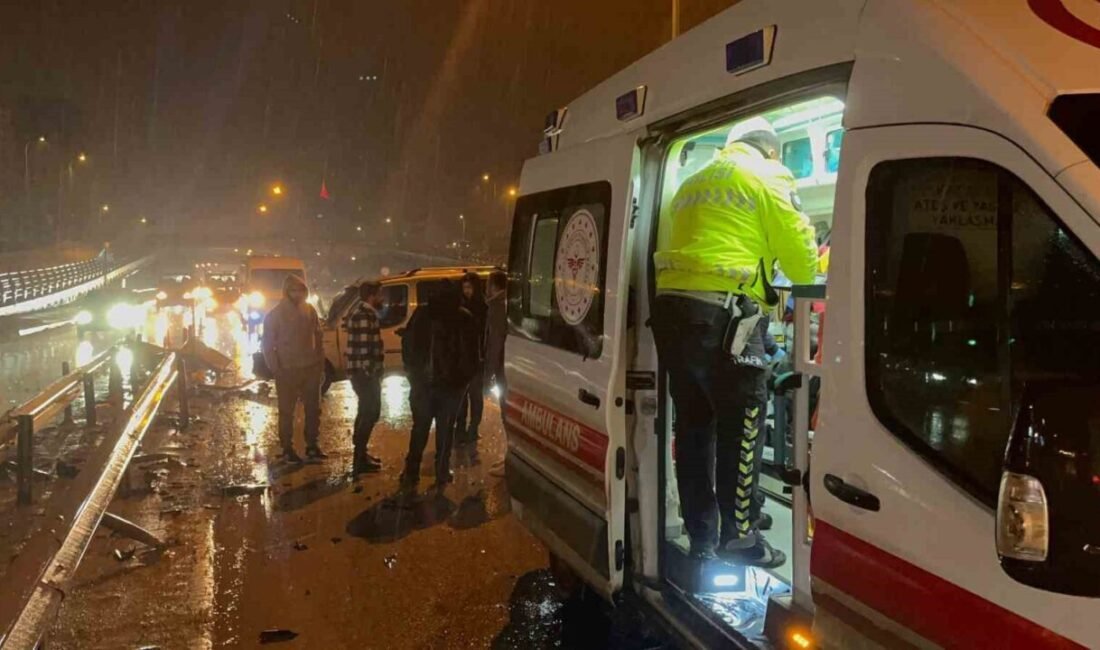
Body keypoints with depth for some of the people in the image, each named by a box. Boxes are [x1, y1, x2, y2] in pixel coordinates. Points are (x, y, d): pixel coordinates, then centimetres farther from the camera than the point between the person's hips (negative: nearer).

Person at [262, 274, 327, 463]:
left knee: (313, 409, 10)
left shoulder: (309, 310, 4)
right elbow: (268, 346, -5)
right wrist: (276, 371, -11)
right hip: (287, 371, -4)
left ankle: (312, 445, 22)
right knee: (287, 411, 5)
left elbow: (318, 337, 10)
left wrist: (321, 363, 4)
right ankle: (287, 449, 13)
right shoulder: (274, 315, -6)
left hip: (311, 368, 4)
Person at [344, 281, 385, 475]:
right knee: (371, 412, -7)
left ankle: (361, 453, 29)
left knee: (366, 411, 18)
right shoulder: (364, 316, -18)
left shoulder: (364, 314, 15)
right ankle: (360, 459, -4)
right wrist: (370, 372, -21)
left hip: (365, 372, 11)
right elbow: (363, 348, -23)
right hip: (365, 373, -11)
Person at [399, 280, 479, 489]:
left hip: (422, 381, 2)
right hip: (451, 383, -1)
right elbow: (470, 353, -3)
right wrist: (464, 378, 6)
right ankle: (442, 473, 9)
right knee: (445, 429, 8)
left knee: (420, 428, 10)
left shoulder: (421, 314, 1)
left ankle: (411, 473, 9)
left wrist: (412, 373, 10)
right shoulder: (464, 319, -3)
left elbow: (407, 344, 2)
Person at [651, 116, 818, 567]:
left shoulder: (693, 183, 27)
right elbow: (797, 245, 2)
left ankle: (701, 540, 20)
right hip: (721, 314, -7)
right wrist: (808, 282, 24)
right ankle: (739, 539, 8)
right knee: (740, 429, 2)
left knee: (693, 426, 12)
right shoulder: (767, 176, 5)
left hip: (671, 308, 7)